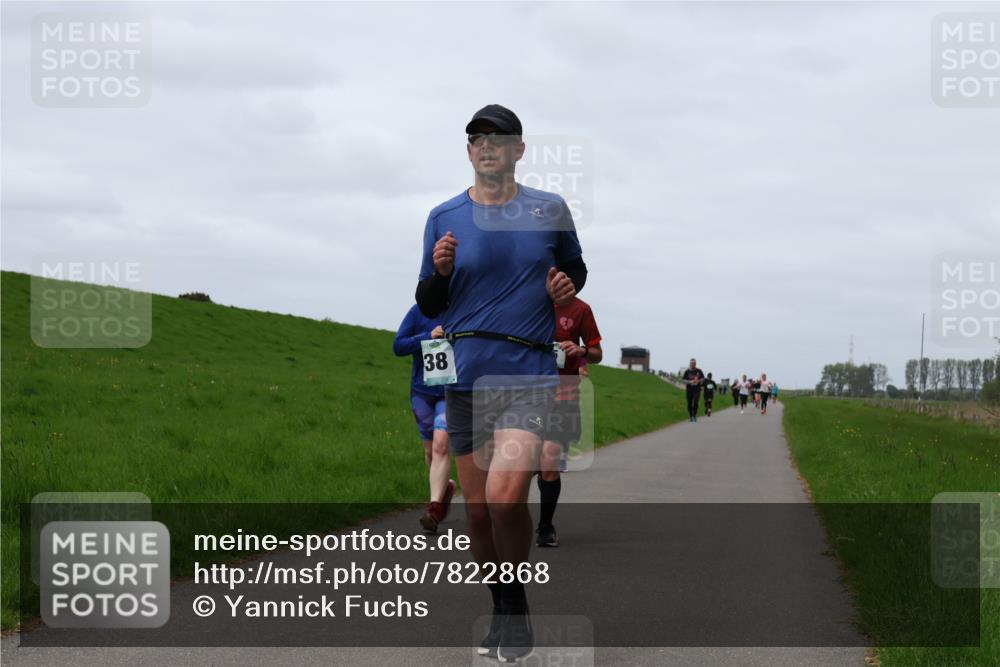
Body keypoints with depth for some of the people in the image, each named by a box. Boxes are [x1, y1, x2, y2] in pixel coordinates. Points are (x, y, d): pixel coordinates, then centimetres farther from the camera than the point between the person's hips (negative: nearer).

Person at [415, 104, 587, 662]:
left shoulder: (550, 210, 6)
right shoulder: (444, 218, 7)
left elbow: (576, 267, 21)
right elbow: (428, 306, 11)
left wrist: (567, 286, -1)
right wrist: (440, 271, -9)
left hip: (529, 375, -2)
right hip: (466, 379, 2)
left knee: (505, 496, -20)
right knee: (478, 508, 5)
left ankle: (517, 605, 0)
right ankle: (501, 611, 23)